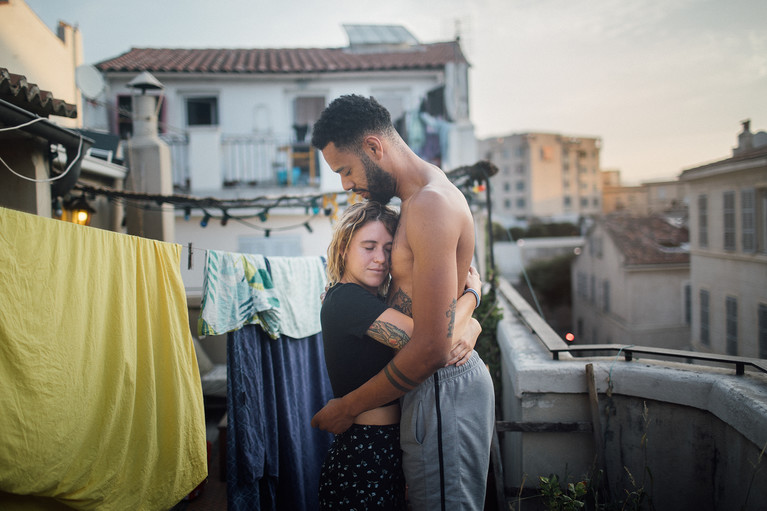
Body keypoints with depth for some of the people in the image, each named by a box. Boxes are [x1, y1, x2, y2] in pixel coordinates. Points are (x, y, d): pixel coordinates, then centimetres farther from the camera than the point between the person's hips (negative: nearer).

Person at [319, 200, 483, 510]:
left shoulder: (378, 300, 10)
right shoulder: (347, 299, -18)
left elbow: (470, 320, 9)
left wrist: (468, 333, -16)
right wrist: (473, 292, -11)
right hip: (362, 458, -9)